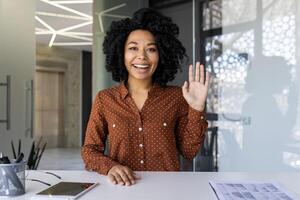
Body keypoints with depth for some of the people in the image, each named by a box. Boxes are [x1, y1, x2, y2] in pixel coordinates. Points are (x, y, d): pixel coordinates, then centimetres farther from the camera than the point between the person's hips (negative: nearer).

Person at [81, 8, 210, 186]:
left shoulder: (176, 97, 2)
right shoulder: (104, 99, 2)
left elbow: (189, 151, 2)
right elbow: (89, 150, 4)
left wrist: (197, 109, -9)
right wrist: (110, 166, -15)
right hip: (122, 189, 0)